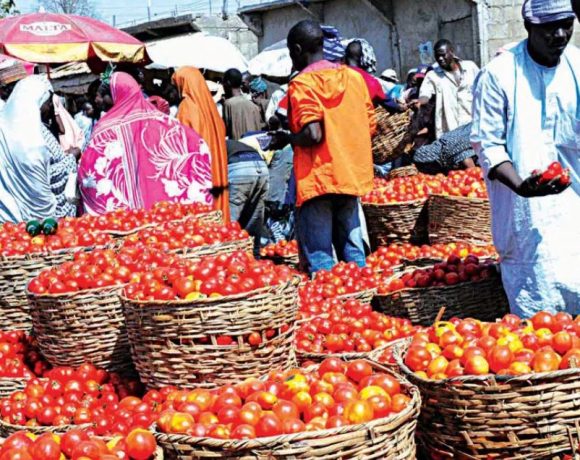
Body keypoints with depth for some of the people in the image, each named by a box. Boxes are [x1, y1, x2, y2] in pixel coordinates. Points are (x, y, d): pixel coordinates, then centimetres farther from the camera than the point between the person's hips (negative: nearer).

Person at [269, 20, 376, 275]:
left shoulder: (302, 84, -10)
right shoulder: (354, 77, 8)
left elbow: (312, 135, -19)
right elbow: (371, 125, 10)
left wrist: (285, 138, -2)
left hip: (318, 178, -6)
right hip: (351, 175, 6)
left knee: (319, 256, -2)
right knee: (353, 251, 13)